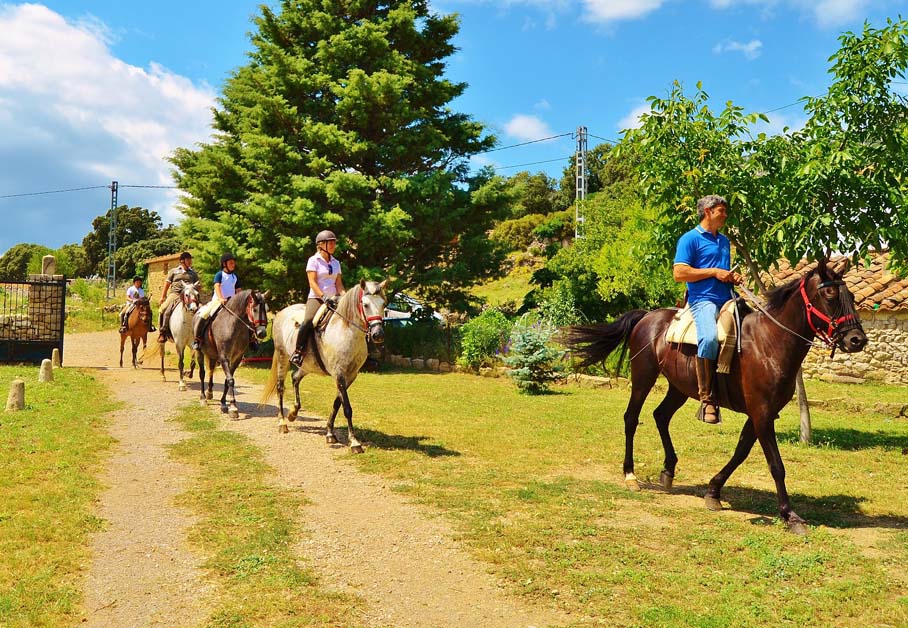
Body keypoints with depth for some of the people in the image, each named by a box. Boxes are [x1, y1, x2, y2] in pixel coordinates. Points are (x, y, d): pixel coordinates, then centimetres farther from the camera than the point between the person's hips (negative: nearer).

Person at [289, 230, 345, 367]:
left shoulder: (336, 263, 17)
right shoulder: (314, 260, 1)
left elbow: (338, 283, 13)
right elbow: (312, 282, -8)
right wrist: (323, 297, -21)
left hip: (333, 299, 5)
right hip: (316, 298, -5)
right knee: (308, 321, -30)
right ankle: (298, 352, -18)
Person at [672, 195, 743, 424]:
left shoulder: (724, 241, 23)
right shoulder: (690, 239, 0)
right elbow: (679, 273, -10)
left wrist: (733, 277, 11)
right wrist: (714, 272, -11)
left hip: (727, 299, 8)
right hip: (703, 299, -8)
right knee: (709, 337, -34)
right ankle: (706, 399, -28)